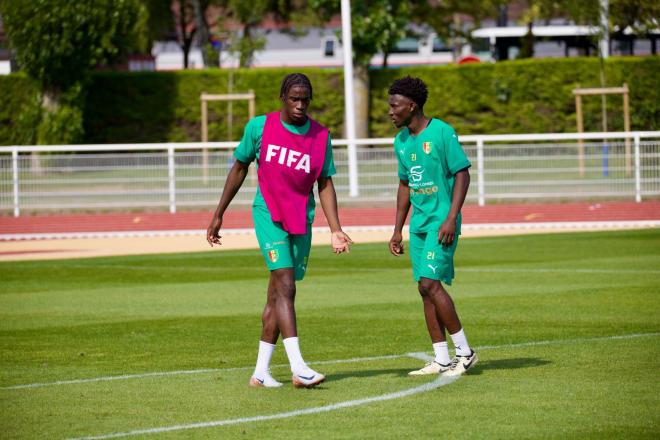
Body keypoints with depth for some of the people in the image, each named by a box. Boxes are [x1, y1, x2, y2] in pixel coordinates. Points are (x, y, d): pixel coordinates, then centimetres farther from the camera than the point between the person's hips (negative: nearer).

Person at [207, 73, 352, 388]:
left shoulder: (321, 136, 3)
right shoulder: (260, 127, -4)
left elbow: (325, 184, 6)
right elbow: (239, 169, 8)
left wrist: (336, 231, -4)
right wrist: (219, 215, 10)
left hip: (301, 220, 4)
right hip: (269, 215, -4)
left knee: (278, 293, 7)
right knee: (285, 284, -18)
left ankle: (261, 371, 13)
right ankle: (298, 368, -27)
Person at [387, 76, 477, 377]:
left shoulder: (442, 132, -11)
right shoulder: (401, 141, 12)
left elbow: (462, 174, -12)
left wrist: (451, 219, -19)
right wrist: (397, 231, 18)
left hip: (441, 222, -8)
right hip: (418, 224, 8)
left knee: (429, 283, -16)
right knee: (426, 288, 5)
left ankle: (464, 351, -5)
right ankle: (441, 360, 9)